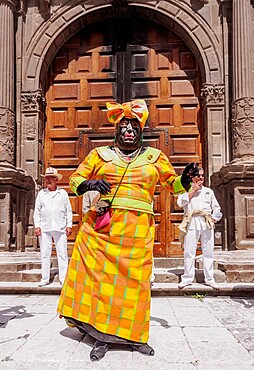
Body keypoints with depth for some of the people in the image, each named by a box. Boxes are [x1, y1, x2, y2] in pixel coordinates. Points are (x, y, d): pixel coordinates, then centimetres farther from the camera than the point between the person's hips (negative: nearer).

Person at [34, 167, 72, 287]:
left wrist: (69, 225, 2)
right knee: (45, 254, 4)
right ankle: (45, 278, 13)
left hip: (60, 228, -1)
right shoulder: (41, 193, 10)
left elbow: (68, 210, 9)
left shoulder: (63, 193, 8)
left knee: (62, 254, -2)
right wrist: (37, 226, 2)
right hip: (45, 228, 1)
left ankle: (63, 278, 4)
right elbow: (37, 211, 11)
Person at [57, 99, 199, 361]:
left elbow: (173, 184, 20)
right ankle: (102, 335, 13)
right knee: (100, 274, -3)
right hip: (101, 225, 0)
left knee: (134, 279, 2)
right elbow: (75, 180, 12)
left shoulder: (154, 157, 15)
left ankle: (132, 336, 19)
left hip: (137, 229, 1)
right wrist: (89, 184, -9)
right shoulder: (100, 154, 12)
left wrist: (185, 179, -2)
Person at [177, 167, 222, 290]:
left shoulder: (209, 191, 20)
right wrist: (193, 190, -3)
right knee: (189, 252, -3)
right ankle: (187, 278, 6)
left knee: (208, 251, 3)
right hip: (192, 223, -2)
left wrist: (214, 218, 4)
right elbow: (180, 202, -7)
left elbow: (216, 207, 21)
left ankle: (209, 279, 10)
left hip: (207, 223, 3)